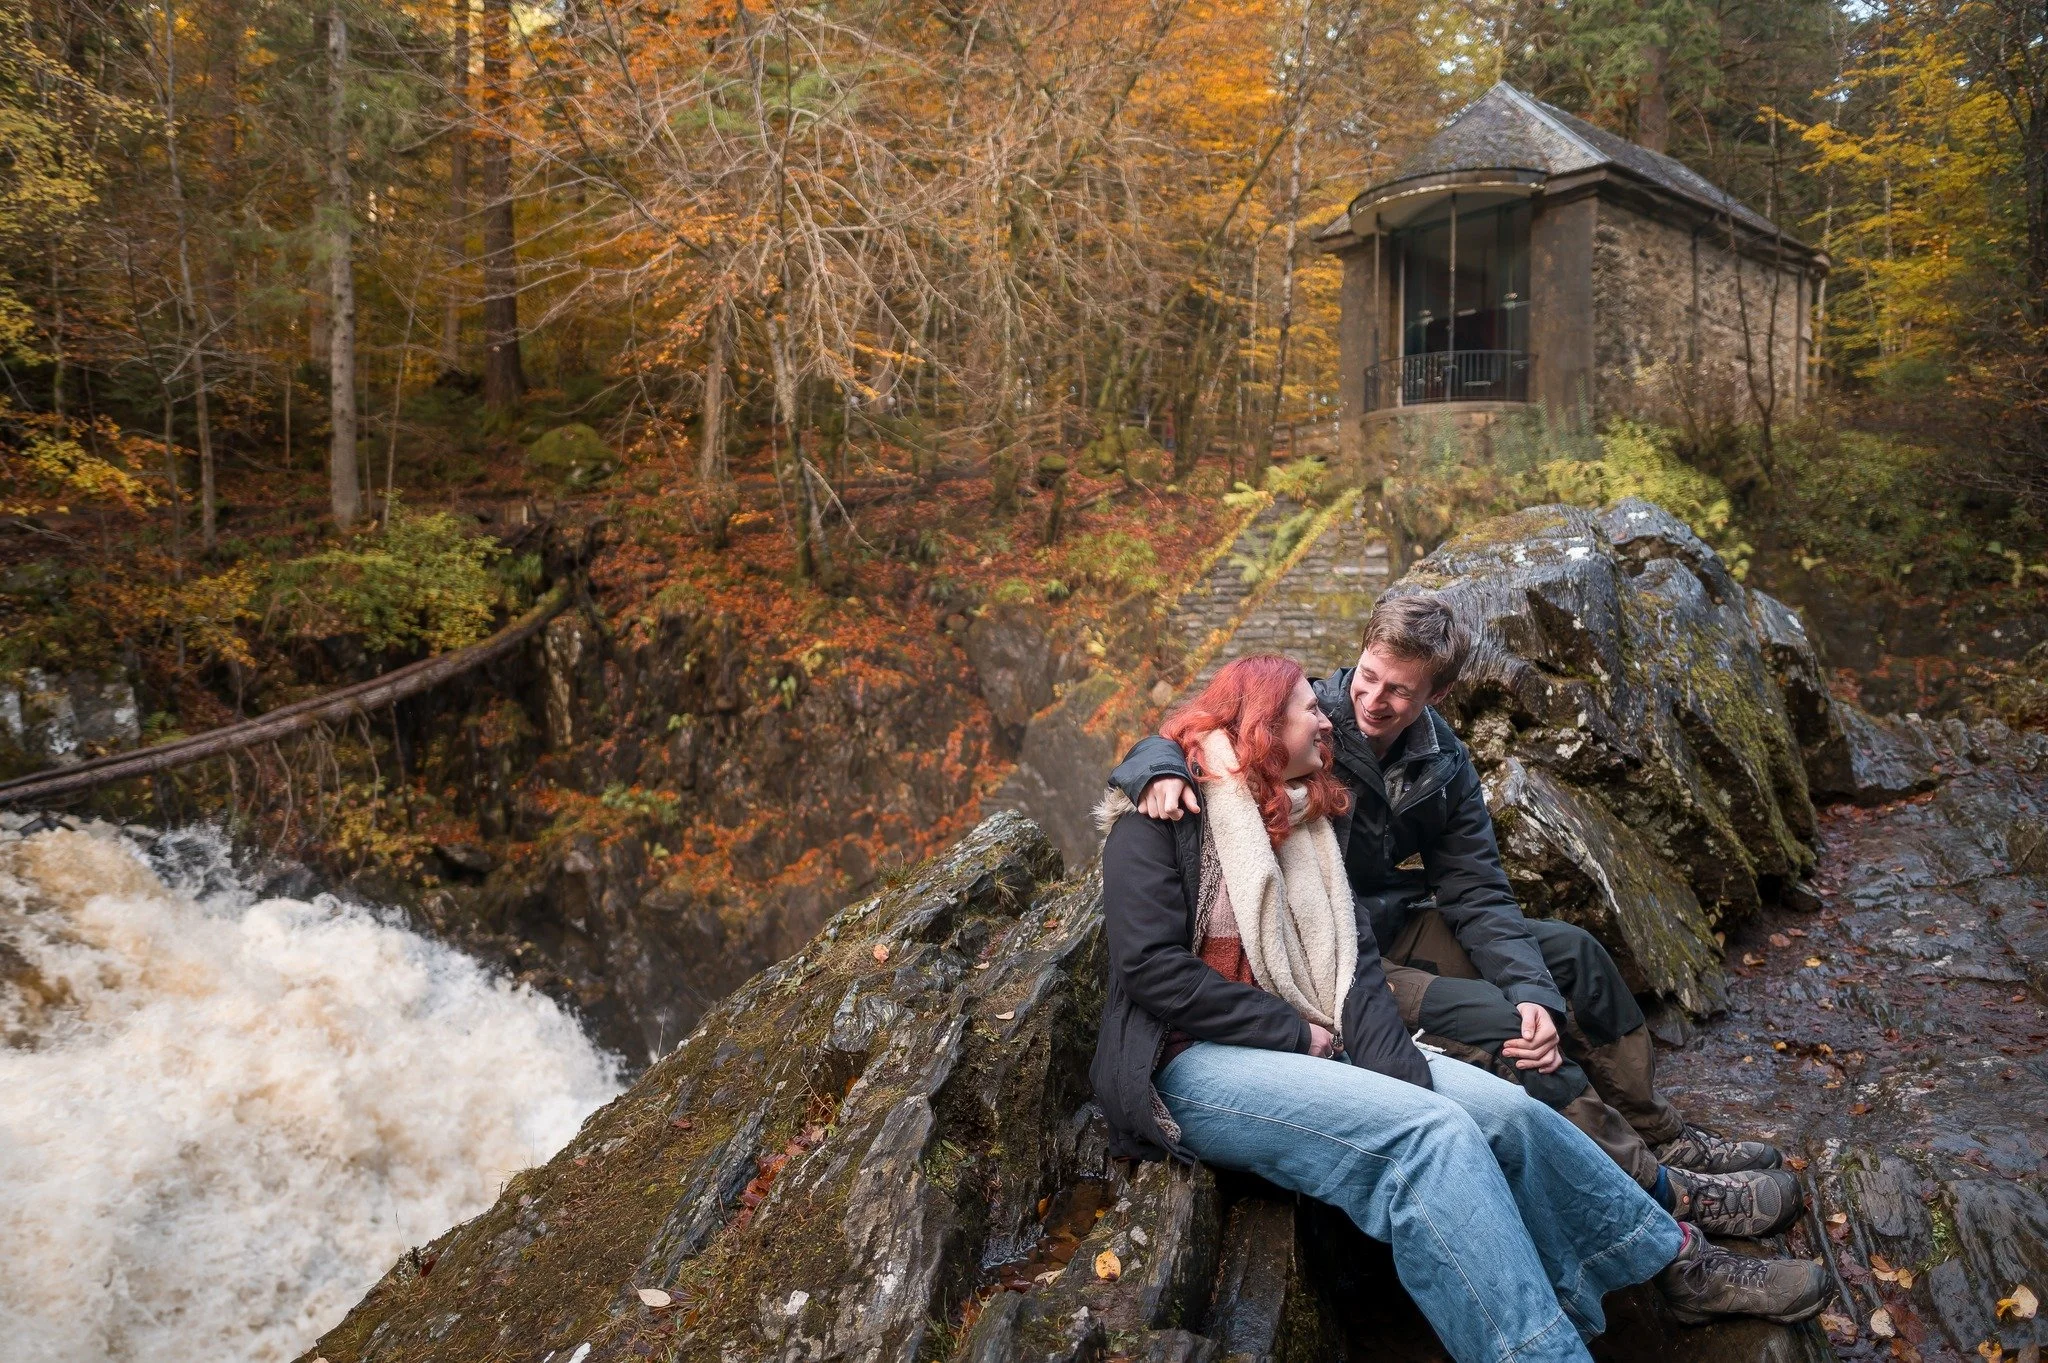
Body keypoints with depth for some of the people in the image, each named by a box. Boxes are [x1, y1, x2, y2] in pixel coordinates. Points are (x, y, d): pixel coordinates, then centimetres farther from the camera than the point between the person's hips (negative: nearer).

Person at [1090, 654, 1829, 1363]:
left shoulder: (1303, 819, 15)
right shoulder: (1160, 820, -6)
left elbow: (1355, 960, 5)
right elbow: (1151, 968, -16)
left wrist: (1394, 1072, -12)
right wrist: (1296, 1032, -13)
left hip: (1313, 1048, 7)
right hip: (1198, 1064, -7)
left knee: (1505, 1111, -9)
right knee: (1431, 1134, -26)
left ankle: (1674, 1261, 9)